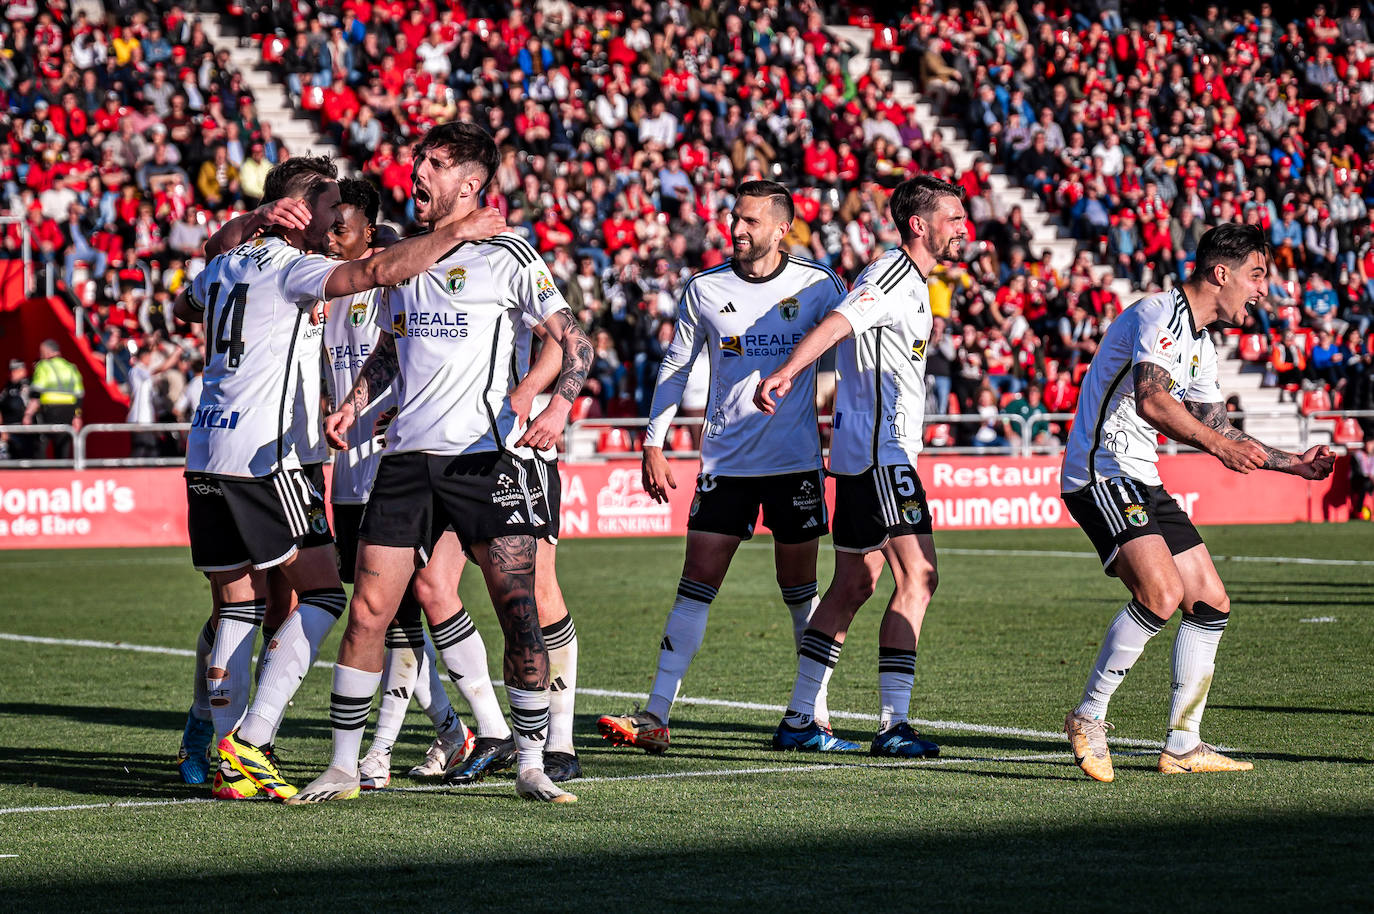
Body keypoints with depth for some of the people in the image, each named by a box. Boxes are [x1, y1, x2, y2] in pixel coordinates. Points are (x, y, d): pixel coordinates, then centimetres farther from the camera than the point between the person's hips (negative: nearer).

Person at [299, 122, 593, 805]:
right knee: (367, 612, -2)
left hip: (487, 454, -4)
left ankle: (531, 765, 5)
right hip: (406, 457, 4)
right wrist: (352, 406, 12)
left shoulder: (506, 255, 1)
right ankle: (342, 767, 6)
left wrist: (560, 406, -17)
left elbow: (574, 341, 1)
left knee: (518, 613, -8)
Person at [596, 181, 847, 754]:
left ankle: (815, 709, 20)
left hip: (796, 461, -1)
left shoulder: (819, 287, -2)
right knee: (696, 586, -5)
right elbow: (676, 366, 10)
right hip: (725, 463, 1)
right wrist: (654, 445, 6)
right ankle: (655, 717, -7)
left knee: (800, 591, 7)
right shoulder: (703, 289, 2)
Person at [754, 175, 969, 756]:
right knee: (918, 577, -13)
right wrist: (784, 374, -44)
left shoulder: (911, 281, 18)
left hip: (867, 453, 11)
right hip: (879, 452, -11)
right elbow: (837, 323, -30)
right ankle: (894, 726, -13)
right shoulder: (892, 276, -14)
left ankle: (799, 721, 15)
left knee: (853, 586, 12)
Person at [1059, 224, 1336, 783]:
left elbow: (1217, 430, 28)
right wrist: (1219, 445, -37)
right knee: (1160, 595, -25)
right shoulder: (1160, 314, -13)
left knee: (1211, 604, 7)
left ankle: (1182, 747, 13)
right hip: (1102, 474, -10)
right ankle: (1088, 718, -11)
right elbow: (1150, 401, -29)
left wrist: (1290, 462, 25)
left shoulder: (1201, 345, 18)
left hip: (1142, 483, 10)